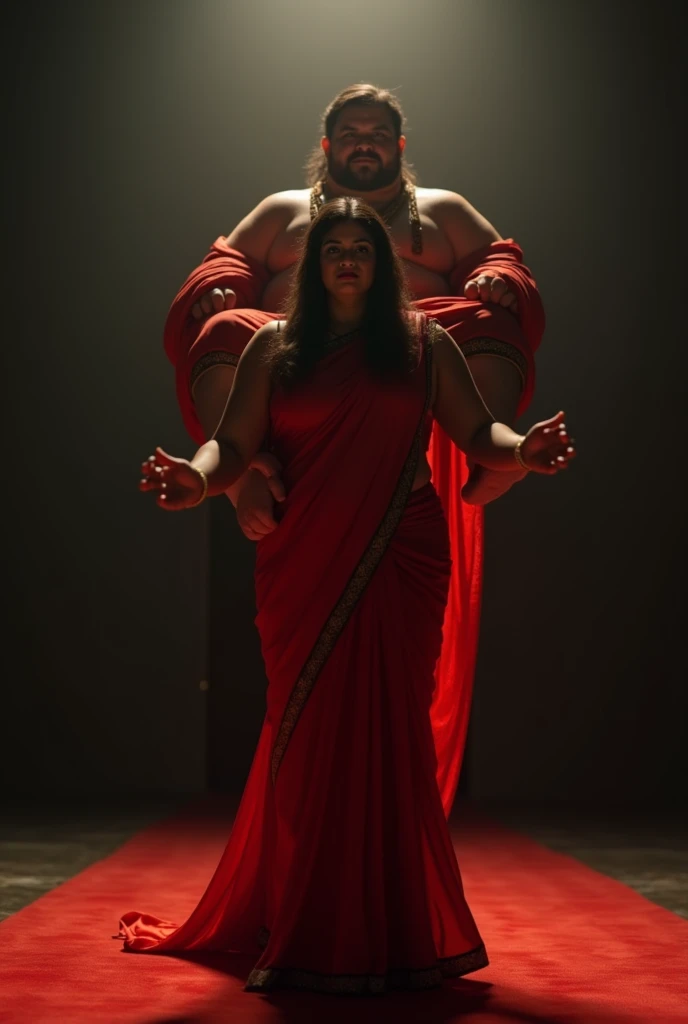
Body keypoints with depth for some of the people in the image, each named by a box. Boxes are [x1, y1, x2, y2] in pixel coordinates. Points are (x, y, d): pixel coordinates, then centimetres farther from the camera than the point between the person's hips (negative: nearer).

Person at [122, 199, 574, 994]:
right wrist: (202, 477, -21)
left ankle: (394, 926, 9)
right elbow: (234, 443, 2)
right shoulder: (275, 347, 10)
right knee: (310, 735, 0)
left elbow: (476, 431, 4)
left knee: (390, 732, -1)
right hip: (305, 570, 0)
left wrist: (522, 449, -18)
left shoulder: (424, 343, 10)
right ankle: (305, 929, 11)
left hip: (399, 566, 0)